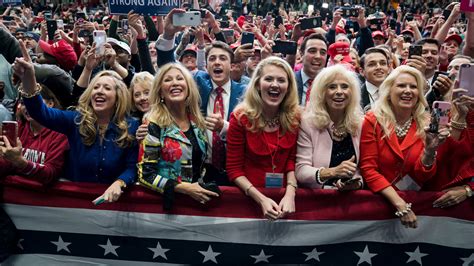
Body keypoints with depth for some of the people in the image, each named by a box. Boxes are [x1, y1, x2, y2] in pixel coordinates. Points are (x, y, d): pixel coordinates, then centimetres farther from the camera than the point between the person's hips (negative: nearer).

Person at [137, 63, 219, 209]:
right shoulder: (154, 124, -7)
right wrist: (184, 188, -15)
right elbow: (145, 174, -9)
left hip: (197, 197, 3)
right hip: (166, 200, -3)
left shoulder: (198, 121, 7)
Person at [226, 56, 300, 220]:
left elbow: (292, 159, 4)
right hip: (249, 198, -2)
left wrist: (290, 194, -11)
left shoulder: (295, 117, -2)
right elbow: (234, 169, -7)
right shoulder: (241, 118, -9)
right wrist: (261, 199, -17)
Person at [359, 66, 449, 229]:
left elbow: (422, 177, -1)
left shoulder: (426, 125, 2)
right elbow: (368, 169, -9)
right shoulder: (372, 121, -5)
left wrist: (430, 150, -19)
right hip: (381, 200, -2)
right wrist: (400, 204, -18)